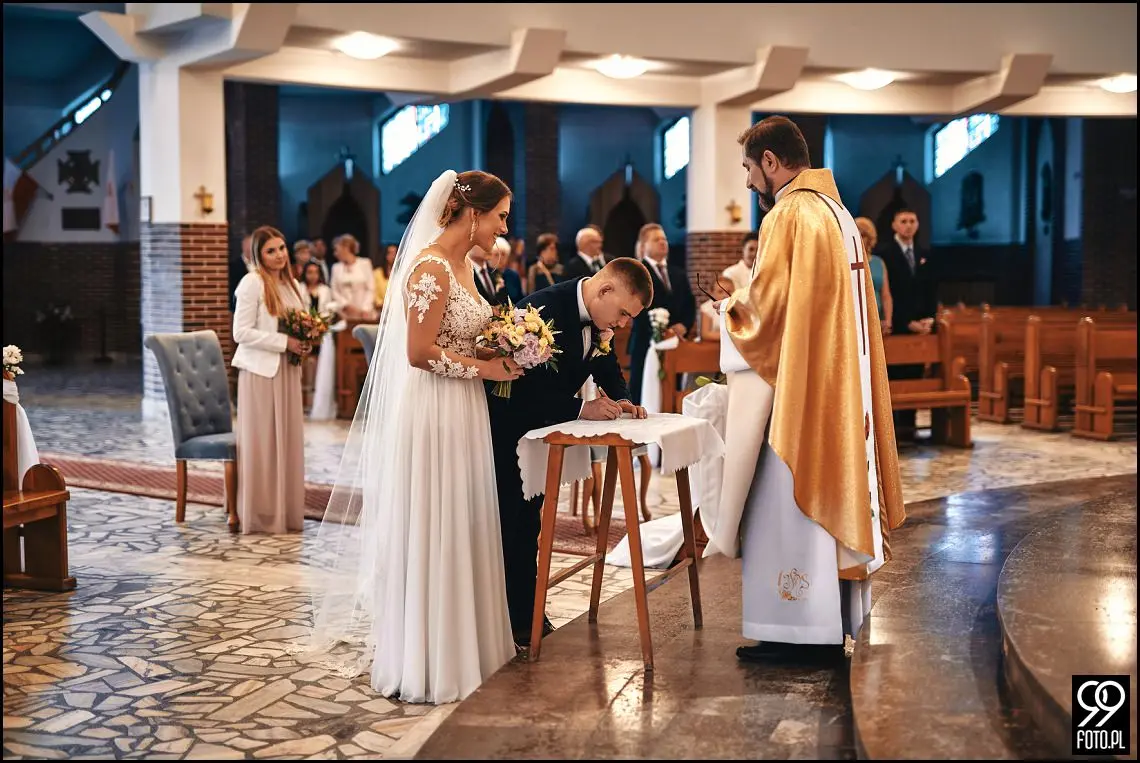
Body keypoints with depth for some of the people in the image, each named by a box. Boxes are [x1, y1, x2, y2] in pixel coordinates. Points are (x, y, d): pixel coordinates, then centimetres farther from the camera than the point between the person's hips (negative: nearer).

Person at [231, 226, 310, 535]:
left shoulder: (290, 283, 13)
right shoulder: (252, 283, -10)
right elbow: (241, 332, -15)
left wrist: (303, 342, 1)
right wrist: (284, 342, -19)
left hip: (287, 370, 7)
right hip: (260, 371, -7)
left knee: (287, 440, 9)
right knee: (261, 442, -1)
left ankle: (284, 511, 18)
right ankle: (260, 515, 7)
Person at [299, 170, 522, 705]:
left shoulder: (461, 266, 11)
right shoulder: (431, 268, -17)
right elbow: (419, 352, -21)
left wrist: (500, 353, 5)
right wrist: (484, 368, -15)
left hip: (462, 415, 9)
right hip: (432, 416, -9)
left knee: (458, 530, 15)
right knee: (430, 533, 0)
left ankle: (459, 641, 27)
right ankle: (424, 659, 11)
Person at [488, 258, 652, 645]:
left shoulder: (598, 316, -4)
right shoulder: (544, 309, -30)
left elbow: (608, 366, 9)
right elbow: (530, 389, -33)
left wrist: (621, 399, -10)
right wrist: (583, 409, -35)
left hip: (539, 424, 8)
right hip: (505, 424, -8)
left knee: (529, 516, 13)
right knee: (509, 519, -5)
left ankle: (527, 611, 22)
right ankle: (512, 619, 4)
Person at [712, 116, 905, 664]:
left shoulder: (788, 214, -14)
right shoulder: (835, 211, 14)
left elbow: (765, 306, -18)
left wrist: (731, 309, 2)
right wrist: (752, 304, 16)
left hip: (797, 383, -9)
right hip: (839, 383, 9)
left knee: (791, 499, -3)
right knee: (828, 491, 12)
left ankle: (798, 630, 2)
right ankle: (833, 620, 20)